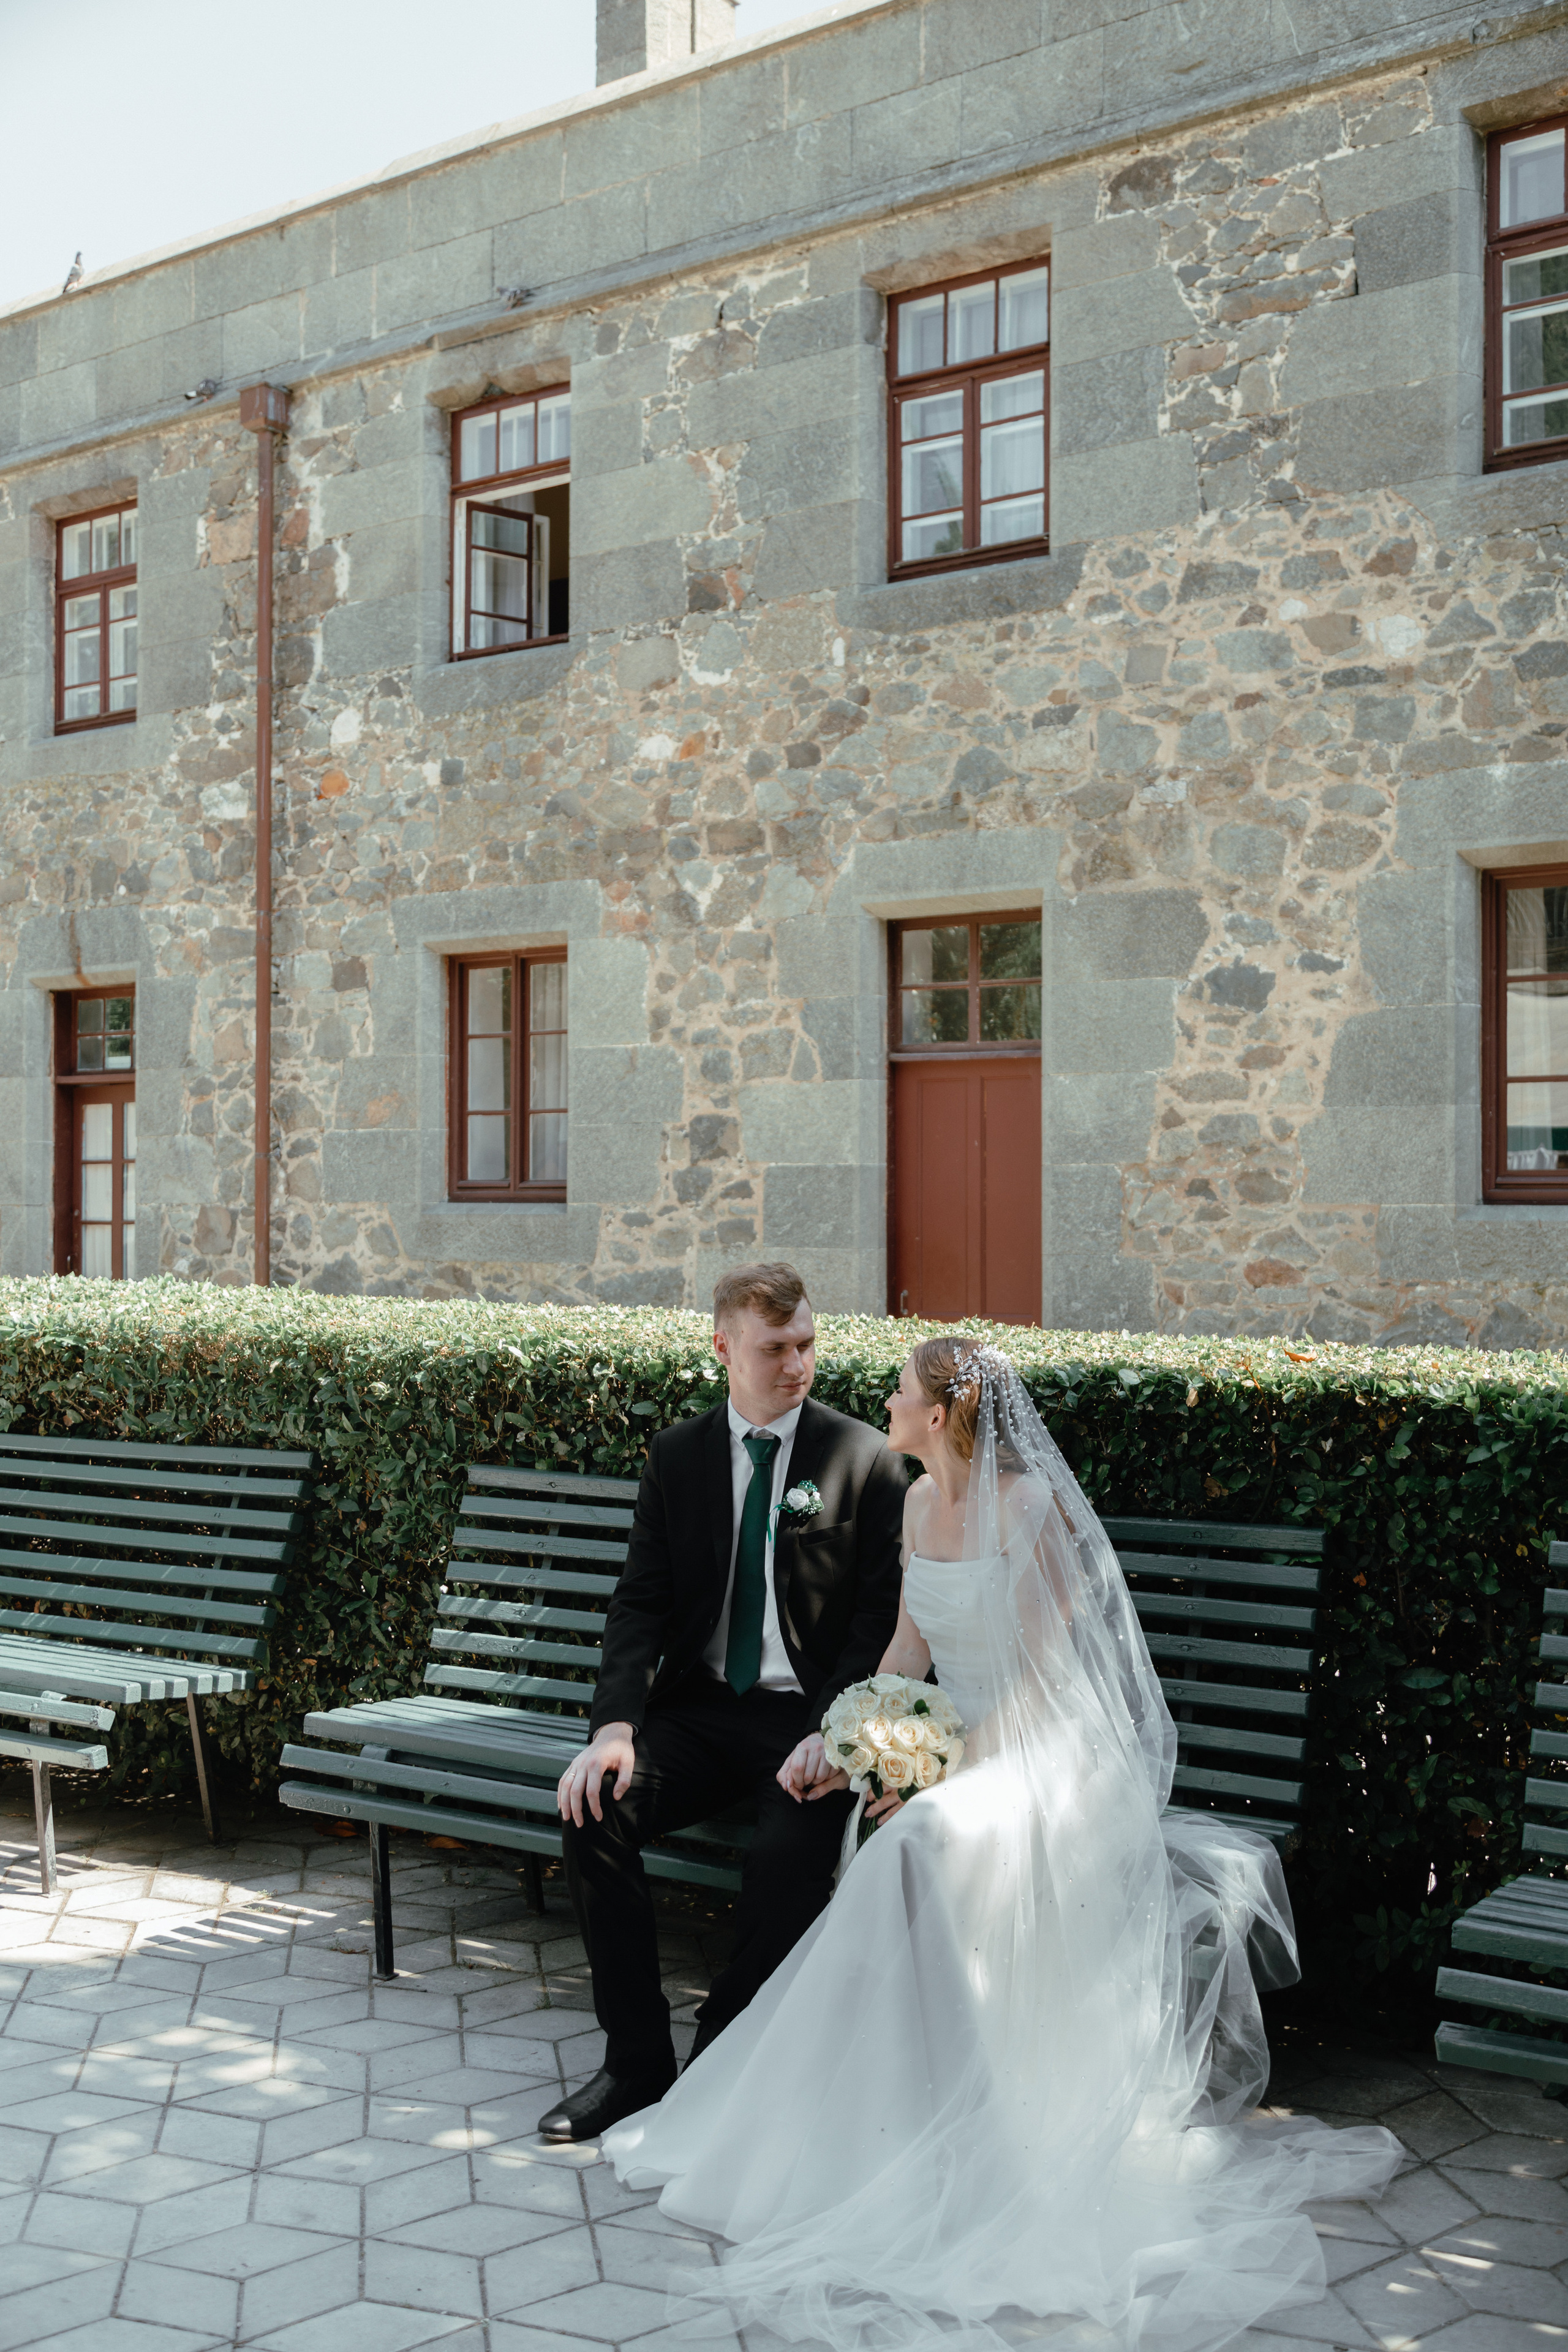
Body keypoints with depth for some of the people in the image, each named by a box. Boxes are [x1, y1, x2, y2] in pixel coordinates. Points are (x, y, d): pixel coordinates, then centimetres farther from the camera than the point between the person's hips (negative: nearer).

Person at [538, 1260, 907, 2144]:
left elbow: (881, 1620, -4)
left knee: (790, 1855, -30)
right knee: (595, 1811, -21)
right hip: (699, 1708, 3)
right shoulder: (678, 1454, 7)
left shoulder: (867, 1458, -2)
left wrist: (827, 1735, -19)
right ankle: (637, 2060, -6)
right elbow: (642, 1602, 2)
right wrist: (616, 1725, -15)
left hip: (808, 1716, -3)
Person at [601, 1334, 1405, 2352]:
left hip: (1049, 1760, -7)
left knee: (930, 1849, -32)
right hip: (964, 1748, 7)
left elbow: (1041, 1680, -17)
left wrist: (942, 1774, -24)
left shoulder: (1028, 1507, -17)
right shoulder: (922, 1502, 7)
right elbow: (909, 1650, 12)